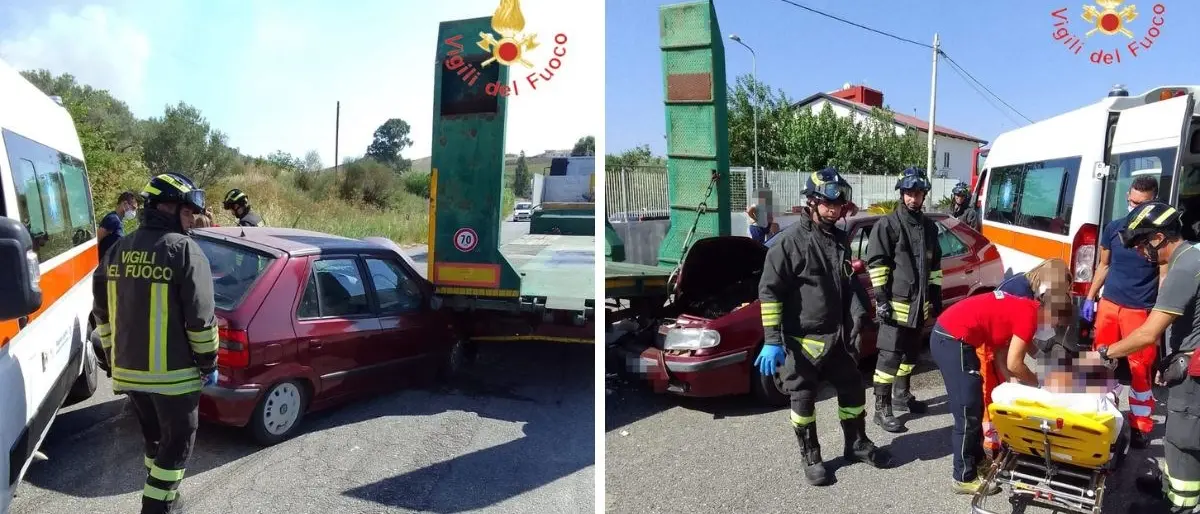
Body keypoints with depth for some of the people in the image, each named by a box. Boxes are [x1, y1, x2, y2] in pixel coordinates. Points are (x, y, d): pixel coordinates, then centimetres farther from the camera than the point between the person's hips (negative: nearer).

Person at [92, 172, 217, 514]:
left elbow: (103, 313, 15)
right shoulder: (183, 250, -14)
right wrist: (208, 364, -6)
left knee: (154, 436, 24)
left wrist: (113, 357, 25)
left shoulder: (118, 250, 8)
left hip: (128, 369, 7)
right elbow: (200, 318, -17)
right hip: (173, 373, -7)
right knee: (177, 442, 7)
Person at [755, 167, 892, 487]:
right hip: (802, 340, -7)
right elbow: (769, 291, -17)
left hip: (837, 335, 7)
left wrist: (858, 317, 11)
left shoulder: (840, 239, 8)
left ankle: (857, 444, 35)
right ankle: (810, 457, 22)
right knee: (803, 399, 6)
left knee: (852, 390, 16)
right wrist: (773, 340, -19)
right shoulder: (790, 241, -16)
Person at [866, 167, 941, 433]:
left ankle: (901, 395, 34)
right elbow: (876, 262, -11)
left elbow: (934, 264, 20)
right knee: (890, 356, -7)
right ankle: (882, 409, -3)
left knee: (910, 352, 18)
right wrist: (881, 297, -16)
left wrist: (936, 296, 17)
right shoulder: (887, 224, -7)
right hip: (896, 302, -7)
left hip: (919, 303, 7)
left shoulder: (929, 226, 14)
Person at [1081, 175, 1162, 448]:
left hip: (1140, 310, -4)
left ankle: (1141, 425, 14)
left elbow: (1165, 275, -5)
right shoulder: (1113, 227, 5)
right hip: (1108, 304, 4)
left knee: (1140, 368, 1)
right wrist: (1090, 297, 12)